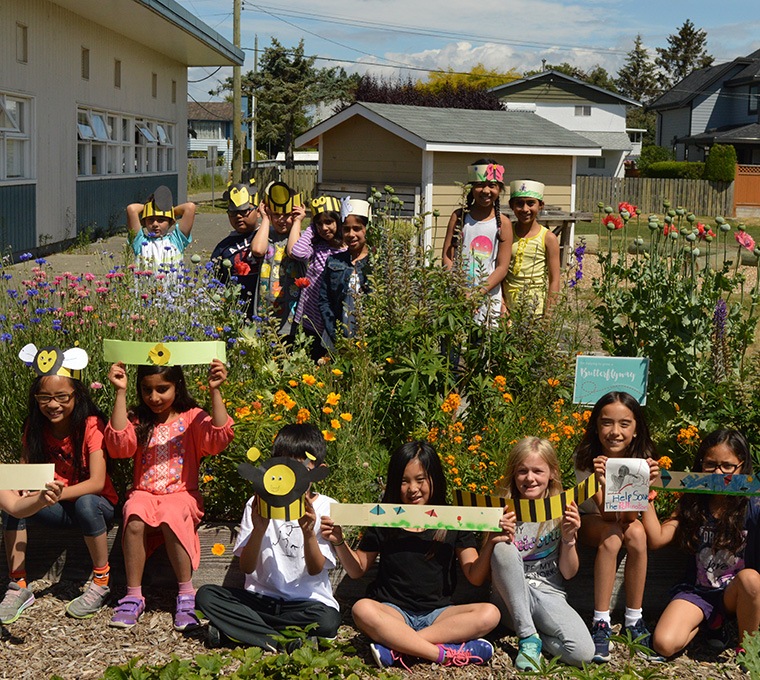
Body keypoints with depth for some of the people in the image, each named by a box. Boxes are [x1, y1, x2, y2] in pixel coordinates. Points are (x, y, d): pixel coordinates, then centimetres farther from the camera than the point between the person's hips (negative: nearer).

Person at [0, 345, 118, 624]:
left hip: (95, 503, -4)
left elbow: (97, 482, -25)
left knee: (85, 504, -37)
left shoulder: (91, 425, -18)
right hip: (57, 508, 4)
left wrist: (59, 493, -42)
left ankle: (101, 583, -18)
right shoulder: (35, 427, -4)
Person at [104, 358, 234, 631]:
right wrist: (120, 392, -12)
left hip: (181, 495, -2)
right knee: (134, 518, -32)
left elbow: (219, 438, -13)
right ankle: (133, 596, -19)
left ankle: (186, 595, -21)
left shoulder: (192, 418, 6)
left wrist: (215, 392, -19)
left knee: (170, 516, -35)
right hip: (143, 494, 2)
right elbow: (119, 444, -10)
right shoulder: (138, 420, 10)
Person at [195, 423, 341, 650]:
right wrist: (258, 529, -23)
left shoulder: (326, 508, -3)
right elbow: (246, 567, -5)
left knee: (328, 621, -34)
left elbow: (316, 569, -8)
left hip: (307, 601, -2)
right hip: (261, 597, 2)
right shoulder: (258, 504, 0)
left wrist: (308, 533, -26)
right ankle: (284, 642, -25)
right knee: (205, 595, -19)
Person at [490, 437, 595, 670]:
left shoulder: (561, 512, 1)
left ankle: (536, 636, 3)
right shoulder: (503, 511, -3)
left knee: (583, 652, -28)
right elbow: (488, 573, -3)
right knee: (502, 547, -31)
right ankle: (527, 636, -20)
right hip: (511, 602, 0)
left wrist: (568, 539, -14)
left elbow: (568, 573, 4)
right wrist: (498, 537, -22)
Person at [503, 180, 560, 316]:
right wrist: (500, 304, -2)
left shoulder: (548, 238, -3)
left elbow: (554, 280, -3)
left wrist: (549, 313, -8)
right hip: (508, 305, 2)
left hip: (536, 305, -2)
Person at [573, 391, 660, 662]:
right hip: (591, 520, -2)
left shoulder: (641, 459, -17)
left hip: (625, 520, 2)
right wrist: (604, 483, -47)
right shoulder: (587, 459, -22)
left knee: (636, 533, -32)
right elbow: (607, 514, -28)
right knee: (611, 536, -34)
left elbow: (627, 516, -26)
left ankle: (634, 619, -19)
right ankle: (601, 623, -28)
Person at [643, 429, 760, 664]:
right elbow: (656, 539, -5)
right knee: (664, 645, -21)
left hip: (736, 593, -2)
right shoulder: (692, 503, 2)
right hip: (698, 591, 2)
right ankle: (712, 621, 11)